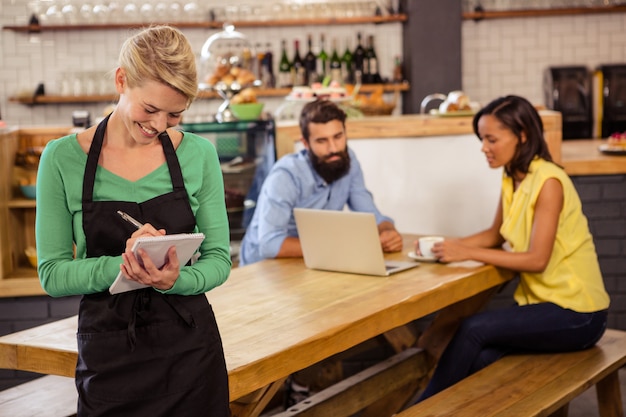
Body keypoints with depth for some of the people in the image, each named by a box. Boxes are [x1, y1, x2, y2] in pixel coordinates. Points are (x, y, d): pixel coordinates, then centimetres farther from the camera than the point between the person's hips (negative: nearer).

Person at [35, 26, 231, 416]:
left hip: (190, 347, 1)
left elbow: (219, 258, 0)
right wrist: (122, 264, -24)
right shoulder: (63, 158, -7)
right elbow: (53, 274, -7)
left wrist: (175, 279, -20)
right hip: (107, 354, -1)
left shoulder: (199, 153, -3)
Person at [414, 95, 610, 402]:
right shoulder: (512, 178, 6)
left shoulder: (548, 181, -20)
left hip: (576, 314, -7)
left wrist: (467, 253, -23)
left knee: (474, 329, -16)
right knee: (479, 362, -15)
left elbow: (537, 259, -22)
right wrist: (450, 245, -6)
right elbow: (496, 235, 11)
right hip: (541, 301, 7)